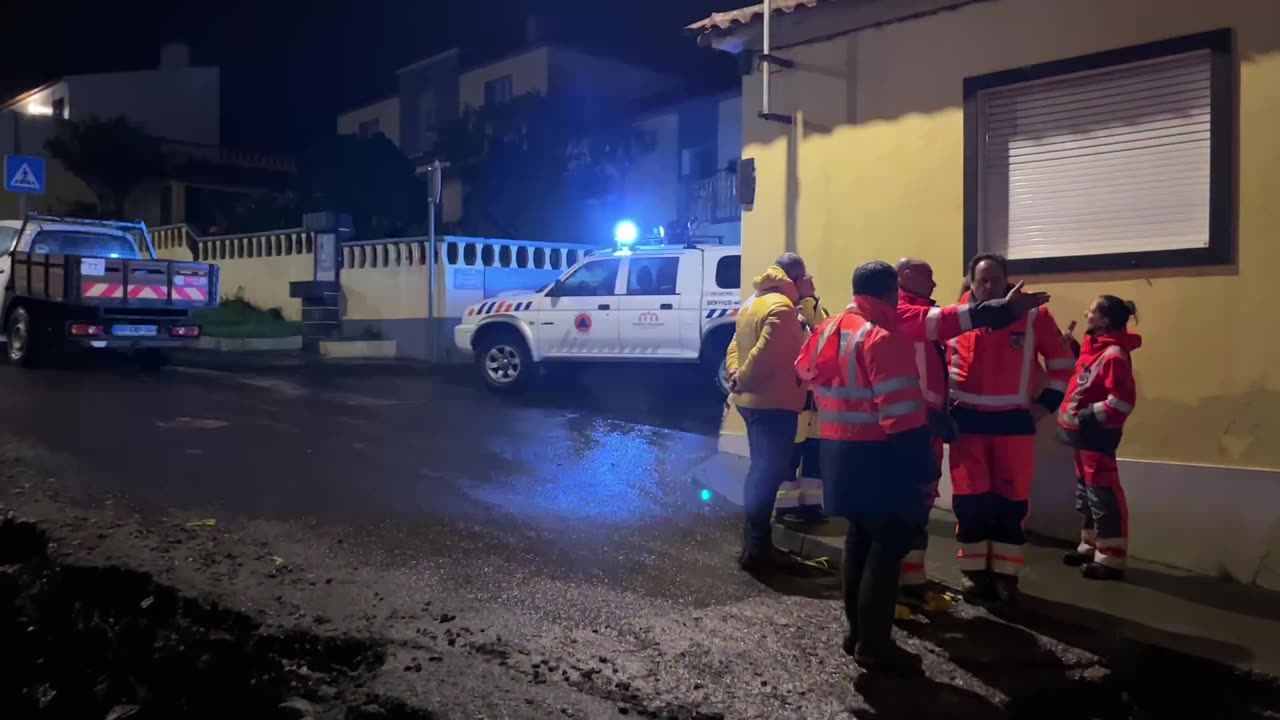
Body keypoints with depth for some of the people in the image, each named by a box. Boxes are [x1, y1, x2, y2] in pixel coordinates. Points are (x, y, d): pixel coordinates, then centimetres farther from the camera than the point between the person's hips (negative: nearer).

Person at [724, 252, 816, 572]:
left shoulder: (753, 302, 14)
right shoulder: (782, 308, -18)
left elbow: (736, 345, 13)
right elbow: (763, 354, -26)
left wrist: (735, 375, -1)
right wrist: (743, 381, -12)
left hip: (753, 400, 10)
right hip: (774, 402, -10)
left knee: (760, 469, 18)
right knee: (768, 473, -5)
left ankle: (755, 541, 27)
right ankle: (755, 549, -1)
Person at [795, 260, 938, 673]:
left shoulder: (826, 331, 8)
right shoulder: (883, 338, -17)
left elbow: (804, 372, 24)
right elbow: (901, 414, -22)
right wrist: (924, 468, -17)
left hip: (837, 452, 8)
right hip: (878, 456, -8)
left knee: (860, 538, 19)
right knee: (887, 545, 1)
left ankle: (858, 631, 27)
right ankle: (874, 645, 5)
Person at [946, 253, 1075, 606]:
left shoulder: (1032, 316, -1)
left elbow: (1062, 360, 9)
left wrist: (1047, 402, 4)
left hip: (1014, 422, 0)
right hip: (968, 421, 0)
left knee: (1011, 502, 5)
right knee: (970, 502, 3)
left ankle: (1006, 575, 16)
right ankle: (974, 571, 16)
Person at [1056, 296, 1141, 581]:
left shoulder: (1114, 354, -19)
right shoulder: (1095, 346, 10)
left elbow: (1122, 400, -24)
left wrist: (1085, 416, -21)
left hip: (1097, 433, -10)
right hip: (1084, 432, 10)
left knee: (1103, 493, -5)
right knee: (1086, 491, 17)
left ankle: (1111, 558, 1)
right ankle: (1091, 546, 28)